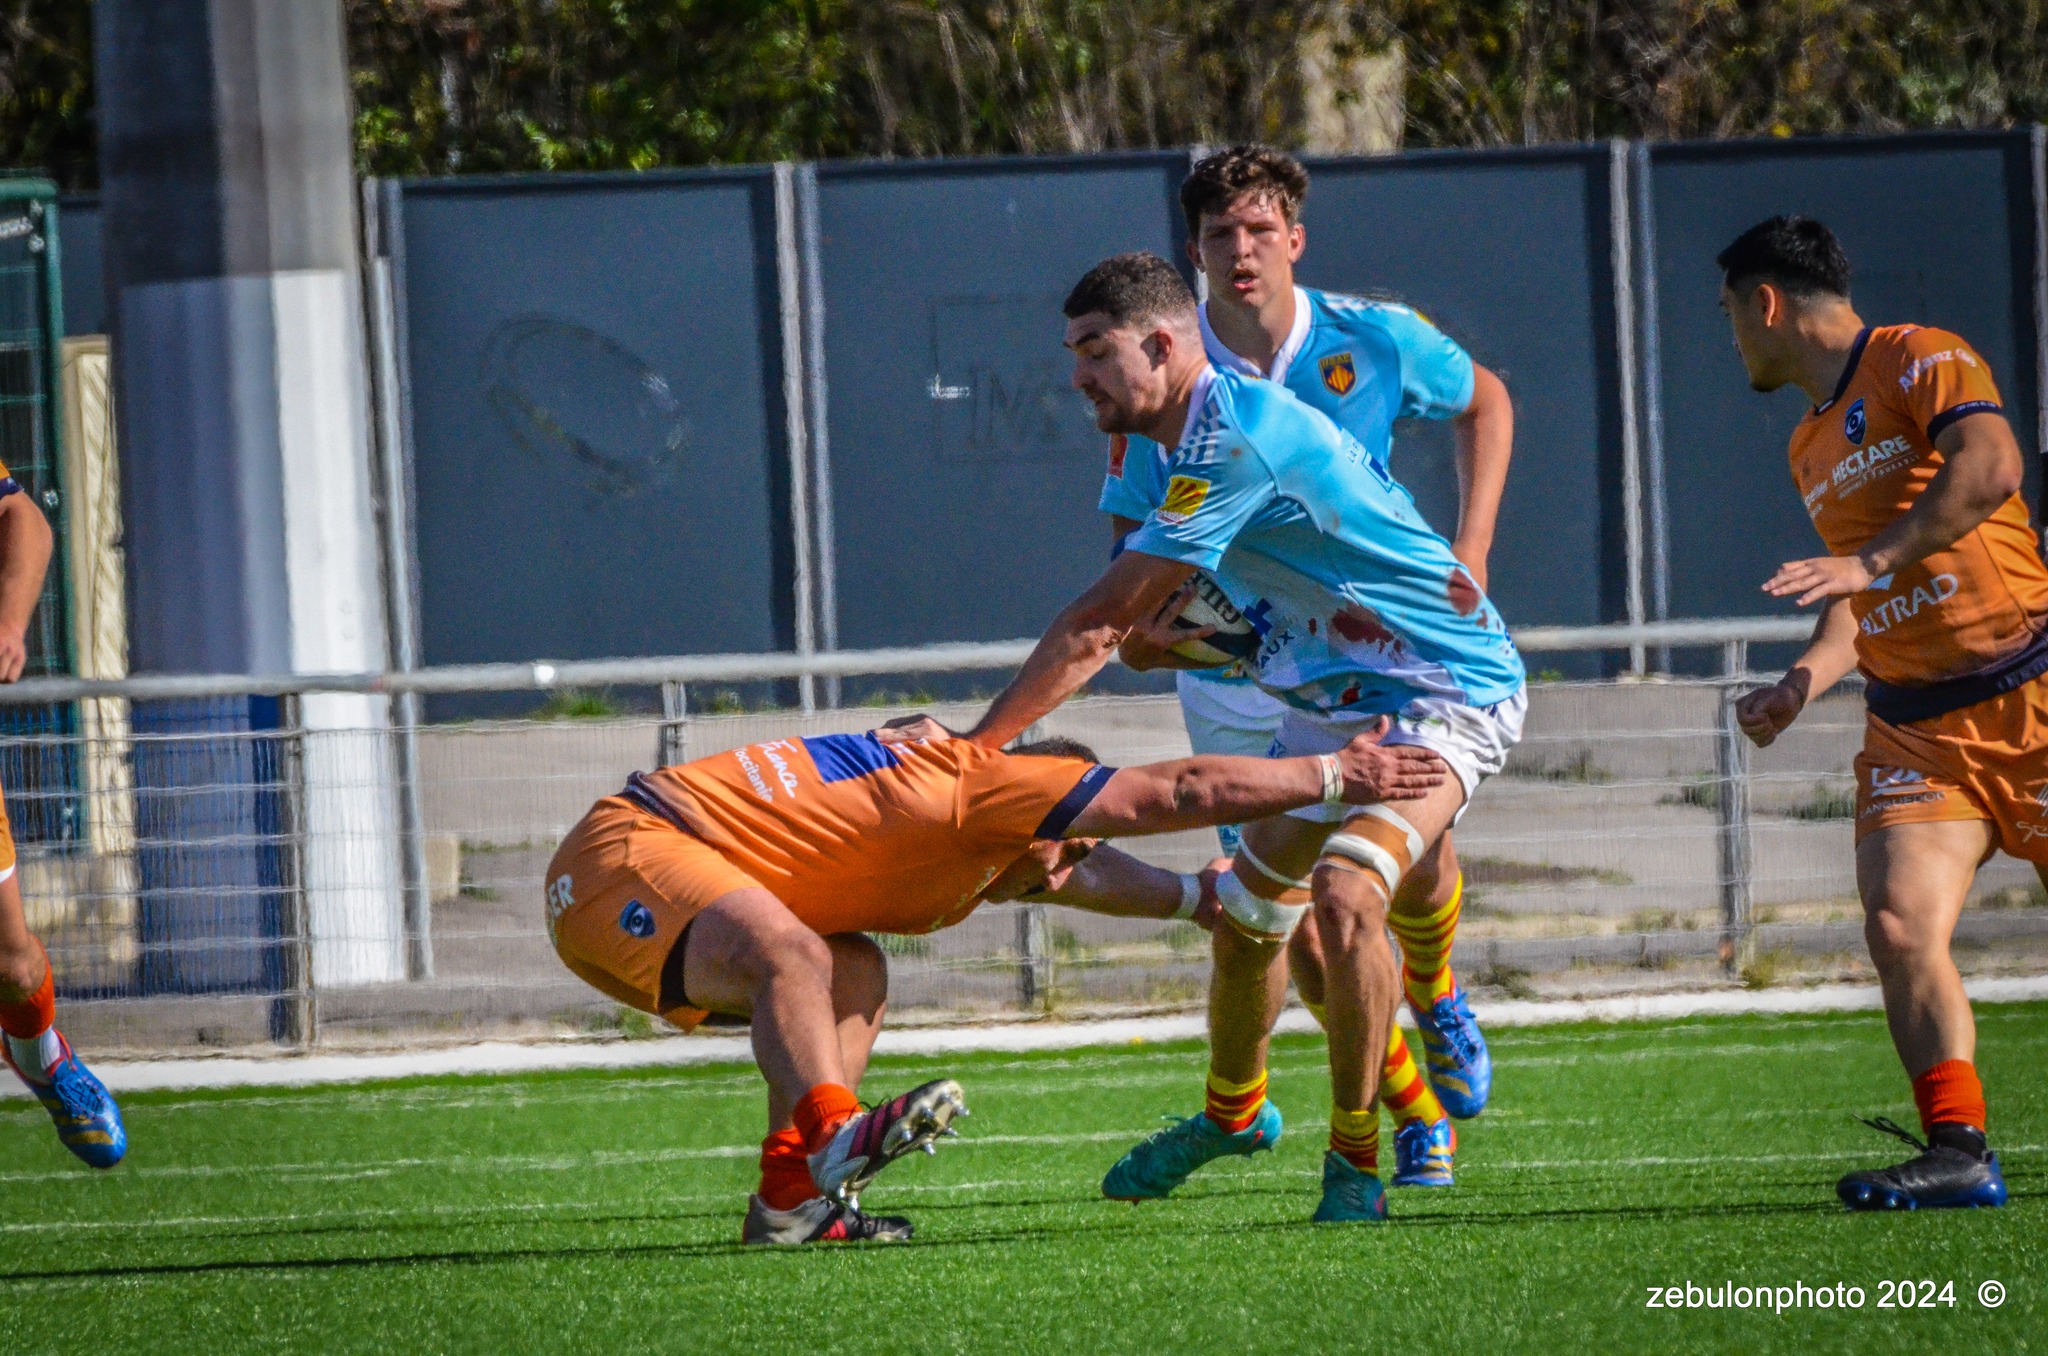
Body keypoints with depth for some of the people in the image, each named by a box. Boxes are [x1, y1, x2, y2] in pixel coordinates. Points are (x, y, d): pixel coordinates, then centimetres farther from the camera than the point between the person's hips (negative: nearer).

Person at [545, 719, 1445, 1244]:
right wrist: (1329, 777, -1)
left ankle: (790, 1201, 0)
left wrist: (1202, 899, 49)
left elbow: (1089, 876, 43)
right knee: (793, 956, -33)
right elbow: (1175, 793, -8)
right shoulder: (982, 782, -7)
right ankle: (831, 1138, -55)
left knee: (853, 982, 14)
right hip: (620, 854, -10)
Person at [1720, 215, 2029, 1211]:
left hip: (2021, 693, -7)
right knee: (1899, 928, -14)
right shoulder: (1810, 447, 19)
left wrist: (1870, 560, -28)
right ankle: (1958, 1153, -15)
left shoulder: (1919, 361, -5)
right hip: (1913, 727, 7)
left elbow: (1991, 465, -24)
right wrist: (1804, 681, 9)